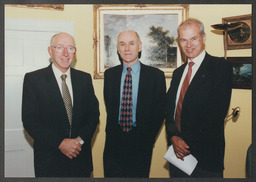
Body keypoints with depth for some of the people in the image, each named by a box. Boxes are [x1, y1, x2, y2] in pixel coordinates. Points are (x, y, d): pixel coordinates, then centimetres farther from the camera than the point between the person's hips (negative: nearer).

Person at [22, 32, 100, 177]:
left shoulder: (85, 78, 4)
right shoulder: (33, 79, -5)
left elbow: (94, 113, 4)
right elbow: (29, 120, -10)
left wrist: (81, 140, -11)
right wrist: (60, 143, -17)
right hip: (49, 158, -3)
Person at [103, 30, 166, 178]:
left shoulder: (156, 75, -2)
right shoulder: (109, 74, 6)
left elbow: (160, 112, -1)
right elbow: (109, 107, 10)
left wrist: (147, 139, -6)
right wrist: (114, 133, 1)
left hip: (141, 143, -2)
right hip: (114, 143, 2)